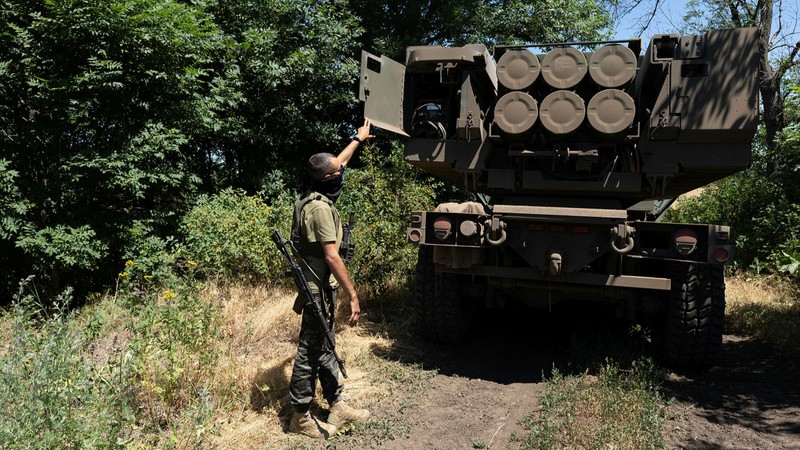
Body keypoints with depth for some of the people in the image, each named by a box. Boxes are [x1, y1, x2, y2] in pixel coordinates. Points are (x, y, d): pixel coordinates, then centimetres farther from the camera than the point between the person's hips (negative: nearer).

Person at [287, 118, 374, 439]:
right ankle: (300, 417, 11)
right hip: (319, 290, -10)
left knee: (324, 349, 15)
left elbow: (338, 162, 25)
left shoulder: (317, 196, 7)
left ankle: (337, 405, 25)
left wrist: (358, 139, 36)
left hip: (319, 287, 10)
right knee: (310, 352, 0)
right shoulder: (321, 208, -22)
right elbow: (332, 257, -26)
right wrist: (352, 295, -24)